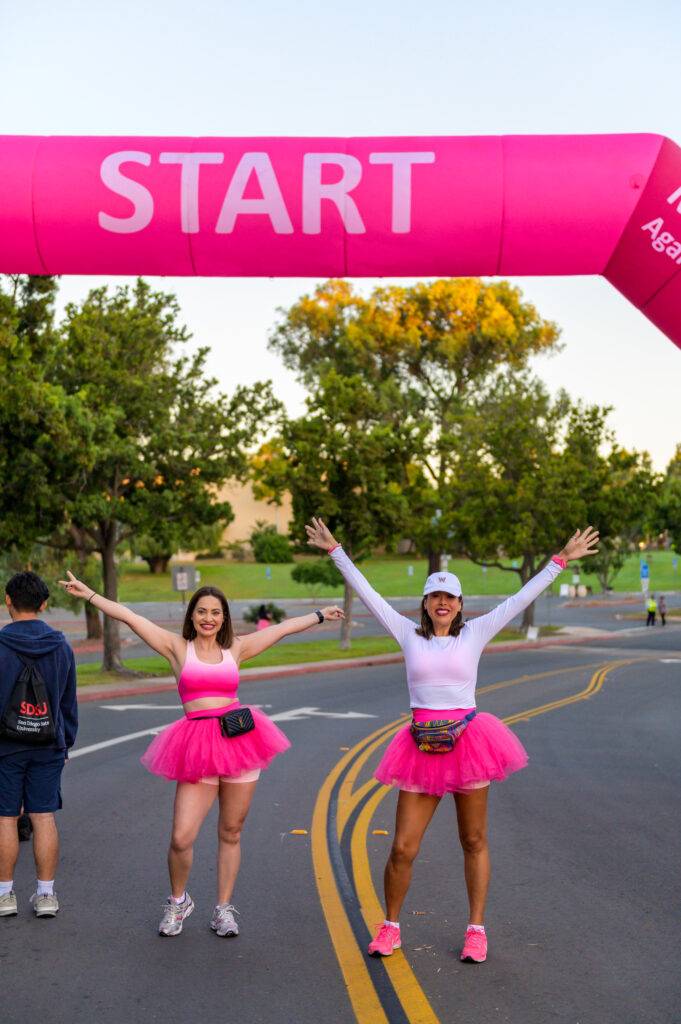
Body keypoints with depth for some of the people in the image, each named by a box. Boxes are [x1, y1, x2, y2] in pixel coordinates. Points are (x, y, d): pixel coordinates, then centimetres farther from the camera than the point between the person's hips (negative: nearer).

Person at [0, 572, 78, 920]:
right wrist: (65, 745, 19)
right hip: (48, 747, 3)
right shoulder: (61, 647, 3)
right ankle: (46, 894, 9)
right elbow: (69, 704, 10)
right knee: (43, 818, 6)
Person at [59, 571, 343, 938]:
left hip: (238, 740, 2)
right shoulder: (177, 647, 8)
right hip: (196, 749, -2)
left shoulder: (235, 649, 13)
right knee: (181, 838, -8)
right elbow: (129, 617, 4)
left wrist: (320, 615, 30)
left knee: (230, 834, 8)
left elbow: (283, 628, 21)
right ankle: (178, 901, 20)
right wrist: (89, 595, 0)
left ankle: (223, 909, 25)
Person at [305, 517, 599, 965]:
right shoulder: (410, 634, 6)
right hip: (422, 746, 1)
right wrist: (336, 551, 7)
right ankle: (390, 926, 20)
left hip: (467, 740, 0)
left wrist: (561, 560, -1)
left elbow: (521, 599, 2)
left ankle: (476, 928, 22)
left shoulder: (474, 633, 3)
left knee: (474, 842, 9)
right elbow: (368, 594, 7)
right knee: (403, 848, 0)